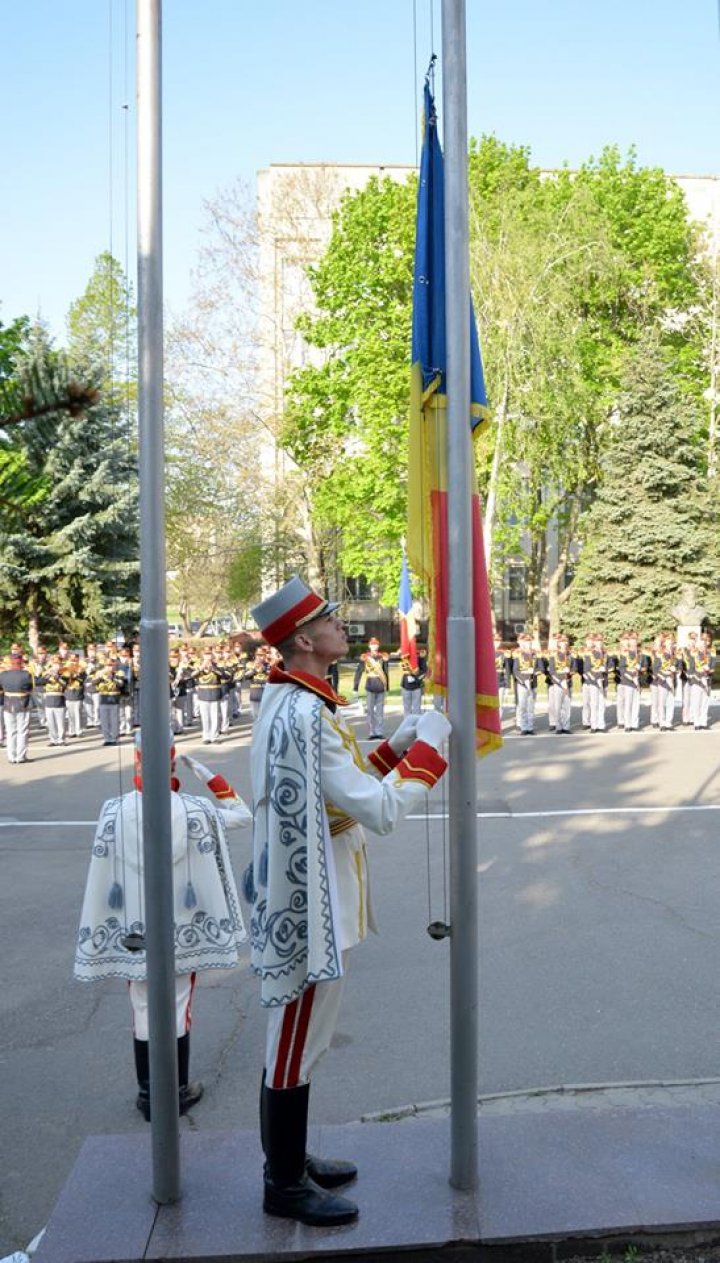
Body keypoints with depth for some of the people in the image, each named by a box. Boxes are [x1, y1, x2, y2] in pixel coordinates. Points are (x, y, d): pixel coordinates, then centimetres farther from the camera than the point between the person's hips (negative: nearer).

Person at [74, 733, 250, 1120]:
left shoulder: (114, 812, -12)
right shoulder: (194, 810, -15)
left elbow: (101, 878, -6)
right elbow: (241, 816, 1)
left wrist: (99, 931, 5)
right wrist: (212, 778, 0)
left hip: (134, 931, 1)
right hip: (182, 930, -1)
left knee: (143, 1012, 14)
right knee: (178, 1009, 13)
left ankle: (147, 1096, 26)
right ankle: (180, 1092, 25)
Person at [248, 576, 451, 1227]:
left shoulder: (294, 703, 8)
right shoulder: (303, 716, -26)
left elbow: (344, 788, 15)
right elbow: (381, 812, -25)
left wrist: (396, 747, 5)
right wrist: (428, 746, -14)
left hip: (306, 899, 10)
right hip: (308, 906, -10)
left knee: (299, 1036, 21)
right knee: (296, 1043, 6)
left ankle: (291, 1160, 38)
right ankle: (285, 1186, 24)